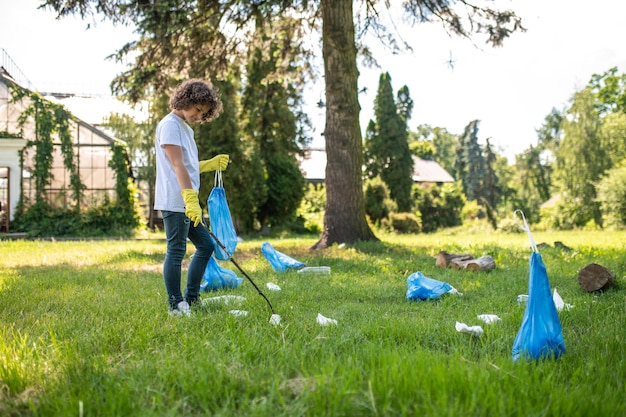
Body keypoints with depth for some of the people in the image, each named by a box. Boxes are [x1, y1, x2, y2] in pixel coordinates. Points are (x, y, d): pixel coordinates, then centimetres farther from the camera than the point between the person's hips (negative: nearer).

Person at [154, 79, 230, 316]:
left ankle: (191, 299, 21)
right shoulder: (170, 125, -9)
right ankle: (175, 305, 3)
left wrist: (211, 164, 20)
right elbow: (178, 166, -20)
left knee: (206, 245, 13)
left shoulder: (186, 128, 20)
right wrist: (191, 200, -26)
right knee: (176, 251, -5)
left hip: (188, 203, 10)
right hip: (175, 202, -10)